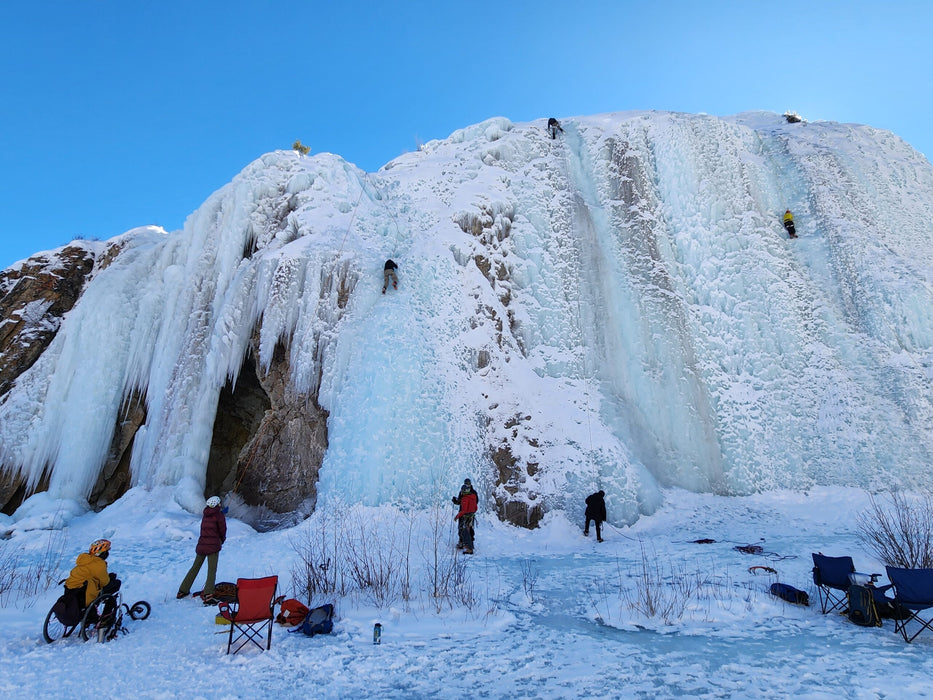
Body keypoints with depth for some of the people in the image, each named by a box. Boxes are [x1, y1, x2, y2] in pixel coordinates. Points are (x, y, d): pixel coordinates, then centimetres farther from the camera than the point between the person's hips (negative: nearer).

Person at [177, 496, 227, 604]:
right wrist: (222, 540, 18)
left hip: (201, 545, 6)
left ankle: (182, 591, 29)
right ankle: (207, 595, -17)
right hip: (213, 546, -6)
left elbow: (204, 529, 17)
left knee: (195, 568, 20)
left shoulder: (205, 515, 10)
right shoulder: (219, 515, -6)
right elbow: (222, 530, -1)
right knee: (212, 571, -7)